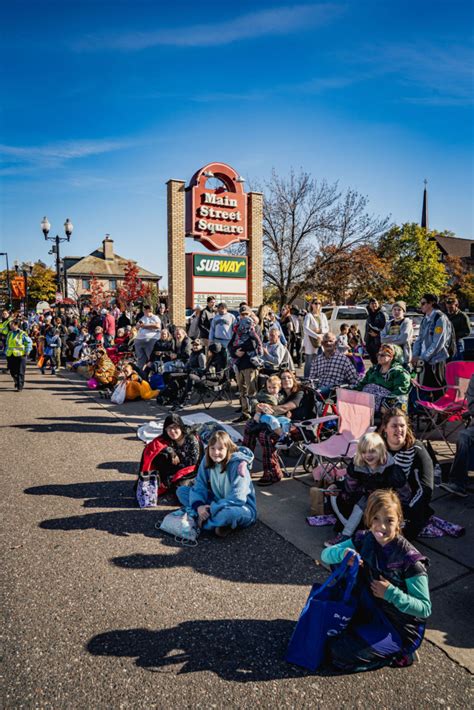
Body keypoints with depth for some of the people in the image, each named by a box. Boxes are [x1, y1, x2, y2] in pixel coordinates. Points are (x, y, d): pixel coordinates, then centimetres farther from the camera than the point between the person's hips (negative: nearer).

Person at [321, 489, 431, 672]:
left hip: (400, 629, -5)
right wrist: (343, 553, -28)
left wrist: (390, 593, -31)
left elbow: (425, 608, -19)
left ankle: (398, 654, 4)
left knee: (339, 653, -14)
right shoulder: (364, 540, -11)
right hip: (370, 612, 5)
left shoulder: (409, 559, -26)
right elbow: (325, 554, -7)